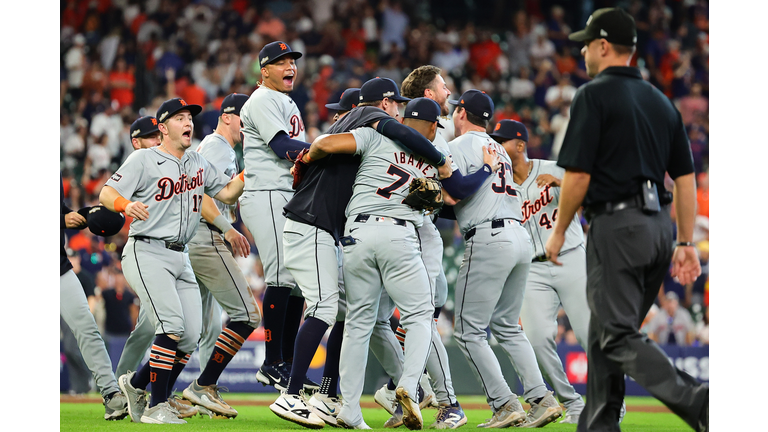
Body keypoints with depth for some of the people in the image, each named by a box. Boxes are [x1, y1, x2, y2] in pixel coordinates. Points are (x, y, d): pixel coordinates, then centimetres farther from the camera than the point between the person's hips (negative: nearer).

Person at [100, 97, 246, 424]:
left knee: (191, 337, -2)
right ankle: (156, 407, -15)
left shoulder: (199, 164, 17)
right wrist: (125, 204, -30)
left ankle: (137, 383, 20)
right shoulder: (144, 159, -2)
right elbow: (106, 193, -8)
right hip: (146, 253, -7)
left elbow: (227, 193, 17)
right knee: (172, 326, -21)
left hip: (181, 258, 7)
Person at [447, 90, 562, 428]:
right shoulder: (499, 150, 26)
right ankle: (541, 400, 5)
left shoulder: (459, 146, -1)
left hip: (489, 239, -8)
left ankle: (505, 406, -10)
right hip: (520, 235, 8)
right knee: (507, 327, 17)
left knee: (469, 330, -3)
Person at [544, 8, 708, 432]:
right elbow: (685, 178, 13)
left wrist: (559, 231, 1)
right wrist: (686, 243, 15)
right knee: (605, 330, 16)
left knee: (618, 337, -9)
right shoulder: (661, 101, 16)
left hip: (616, 223, -8)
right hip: (658, 225, 8)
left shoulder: (593, 96, -6)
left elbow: (578, 175, -11)